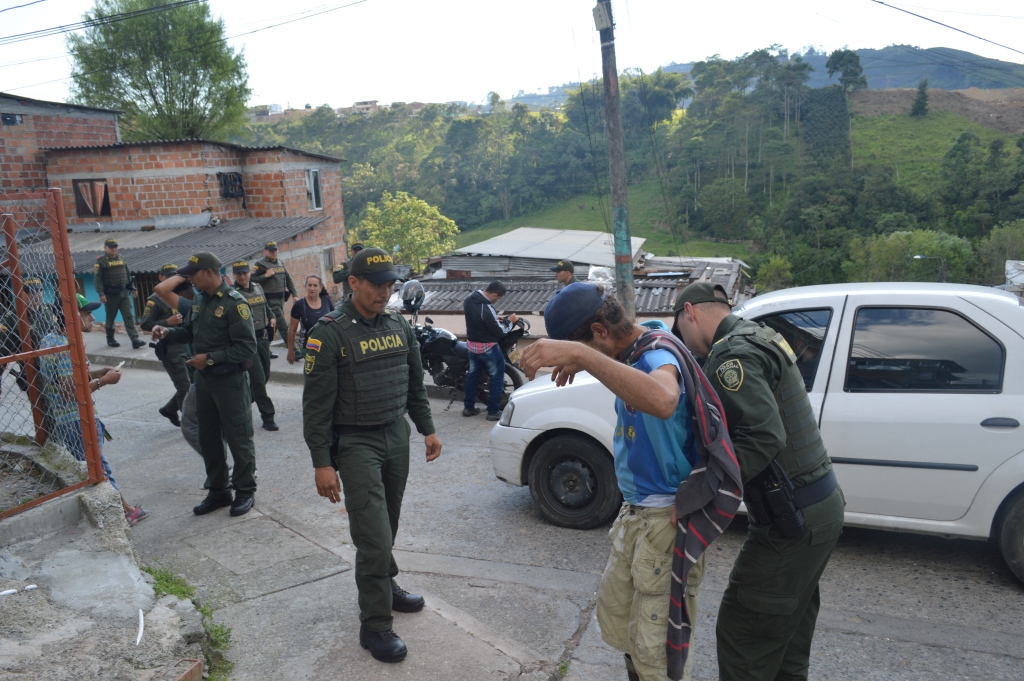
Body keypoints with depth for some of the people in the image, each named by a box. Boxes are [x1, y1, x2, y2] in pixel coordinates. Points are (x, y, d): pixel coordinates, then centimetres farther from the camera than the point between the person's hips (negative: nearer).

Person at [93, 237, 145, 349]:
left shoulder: (121, 259, 13)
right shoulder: (101, 261, -4)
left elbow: (128, 275, 20)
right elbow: (97, 279, -10)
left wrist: (132, 288, 16)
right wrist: (101, 294, -18)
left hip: (124, 292, 4)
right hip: (110, 294, -4)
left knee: (129, 316, -5)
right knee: (110, 318, 8)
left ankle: (135, 340, -11)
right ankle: (110, 339, 23)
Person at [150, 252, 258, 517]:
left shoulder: (234, 303, -16)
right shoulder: (199, 301, 7)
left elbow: (247, 347, -21)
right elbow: (190, 331, 20)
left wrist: (210, 358, -20)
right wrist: (168, 332, 1)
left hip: (230, 381, -8)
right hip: (203, 379, 8)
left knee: (238, 437, 3)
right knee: (208, 438, 15)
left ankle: (245, 491, 18)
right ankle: (218, 491, 29)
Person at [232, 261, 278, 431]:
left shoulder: (258, 288, 11)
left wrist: (271, 317, 8)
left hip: (263, 338, 7)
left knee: (265, 376, 14)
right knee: (258, 379, -6)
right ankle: (267, 417, 0)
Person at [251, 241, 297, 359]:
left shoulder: (280, 263, 14)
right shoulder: (260, 264, -8)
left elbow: (288, 279, 17)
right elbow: (251, 279, -16)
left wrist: (294, 294, 10)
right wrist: (265, 275, -22)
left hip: (281, 298, 8)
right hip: (270, 299, -8)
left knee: (272, 325, 13)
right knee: (283, 326, -9)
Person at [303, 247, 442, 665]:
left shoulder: (398, 325, 6)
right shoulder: (330, 333, -12)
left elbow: (415, 384, 16)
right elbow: (316, 404, -13)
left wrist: (427, 429, 13)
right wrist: (322, 463, -15)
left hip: (397, 437, 6)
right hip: (357, 443, -6)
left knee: (386, 526, 16)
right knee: (374, 537, -6)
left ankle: (385, 587, 37)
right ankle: (375, 626, 6)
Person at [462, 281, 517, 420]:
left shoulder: (468, 299, -3)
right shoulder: (487, 309, -30)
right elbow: (500, 332, -23)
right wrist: (510, 321, -7)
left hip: (472, 344, 8)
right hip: (488, 348, -8)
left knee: (472, 374, 19)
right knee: (497, 377, 5)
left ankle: (469, 407, 27)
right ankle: (493, 411, 7)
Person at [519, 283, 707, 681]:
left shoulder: (658, 355, -24)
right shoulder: (633, 352, 4)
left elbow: (663, 402, -49)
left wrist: (581, 354, -53)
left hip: (667, 518, -10)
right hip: (634, 513, 10)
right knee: (614, 617, 23)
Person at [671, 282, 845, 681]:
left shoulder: (731, 356, -18)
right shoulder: (760, 337, 13)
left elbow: (764, 437, -30)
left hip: (793, 521, -10)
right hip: (824, 506, 10)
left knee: (742, 633, 1)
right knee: (790, 625, 24)